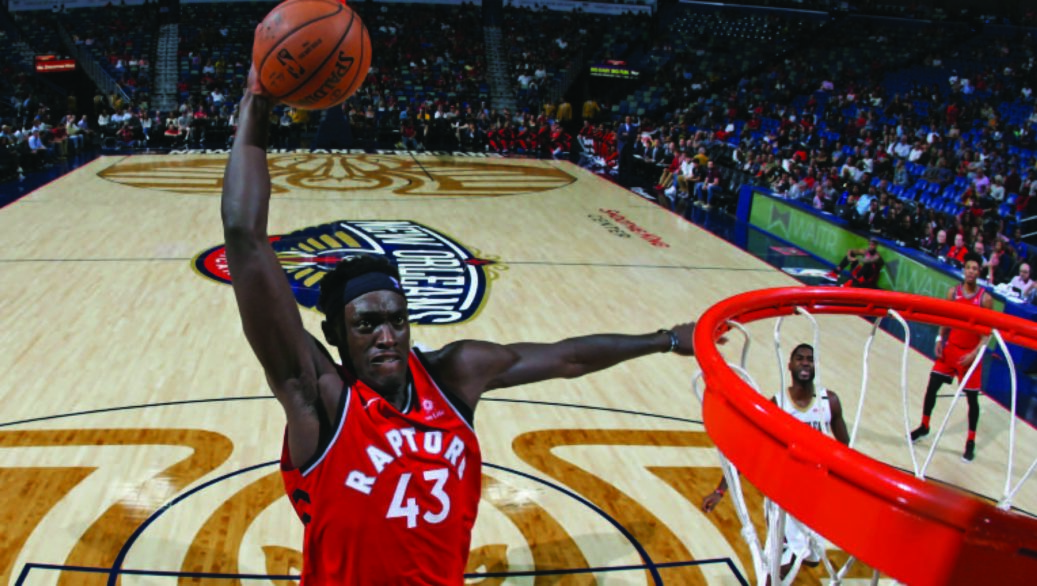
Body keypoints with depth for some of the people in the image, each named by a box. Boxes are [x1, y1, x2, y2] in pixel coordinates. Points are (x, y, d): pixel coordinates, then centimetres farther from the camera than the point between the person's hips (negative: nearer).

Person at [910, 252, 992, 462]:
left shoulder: (985, 299, -10)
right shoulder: (953, 292, -1)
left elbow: (988, 331, -9)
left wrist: (975, 353, -18)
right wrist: (939, 340, -5)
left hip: (970, 354, -3)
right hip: (950, 348, 3)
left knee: (972, 398, 3)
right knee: (931, 387, 3)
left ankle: (971, 442, 16)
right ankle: (924, 427, 23)